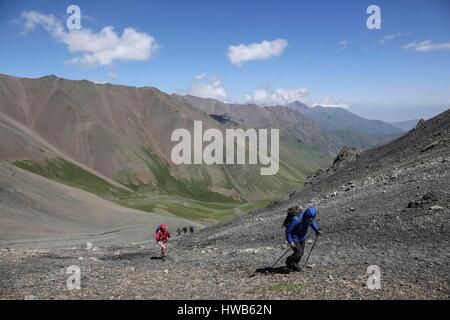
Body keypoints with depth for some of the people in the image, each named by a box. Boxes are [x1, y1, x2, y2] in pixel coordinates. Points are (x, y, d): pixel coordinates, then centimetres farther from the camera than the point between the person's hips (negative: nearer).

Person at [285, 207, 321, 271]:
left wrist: (316, 230, -1)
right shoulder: (296, 220, -35)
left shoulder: (308, 217, -15)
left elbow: (312, 222, 12)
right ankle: (289, 261, 19)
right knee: (298, 253, -11)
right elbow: (288, 230, -25)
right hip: (294, 238, -7)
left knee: (301, 253, 13)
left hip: (302, 237, 7)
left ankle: (295, 265, 38)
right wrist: (290, 242, -26)